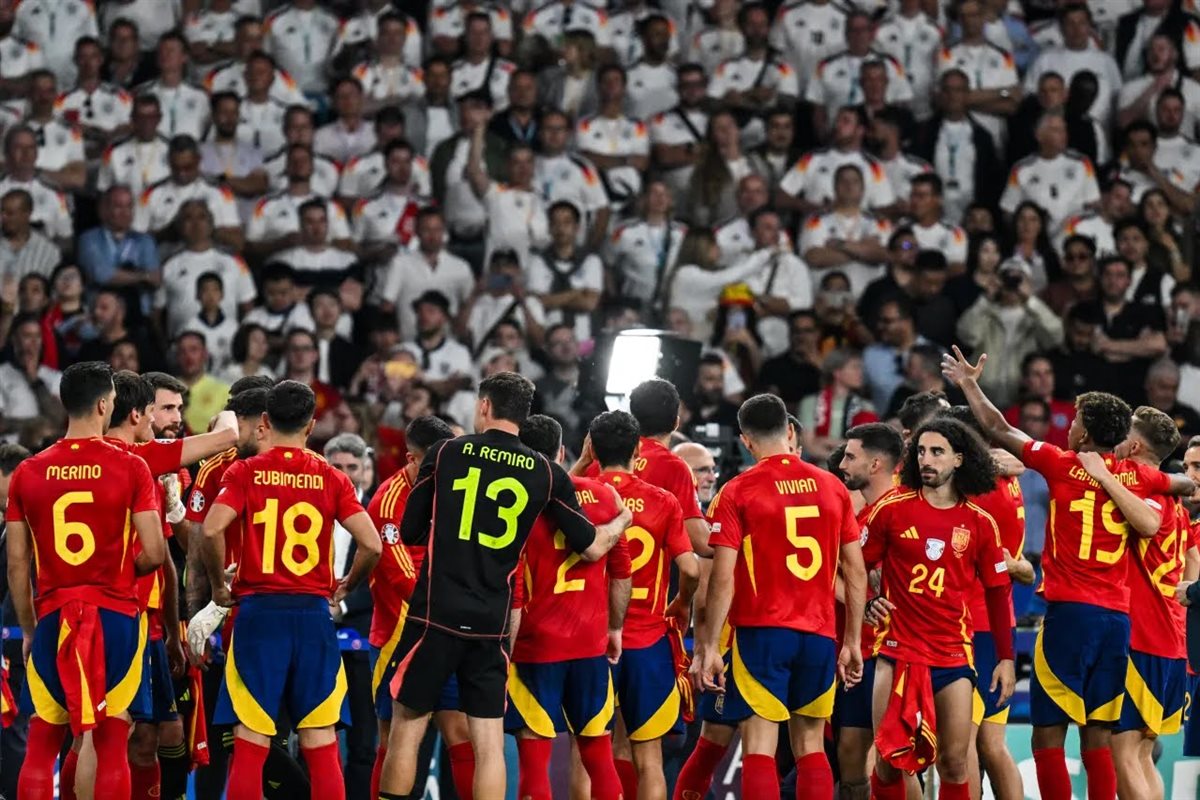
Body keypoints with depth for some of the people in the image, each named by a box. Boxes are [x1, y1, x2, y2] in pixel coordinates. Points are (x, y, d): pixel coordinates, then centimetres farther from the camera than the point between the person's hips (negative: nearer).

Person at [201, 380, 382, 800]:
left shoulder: (244, 472, 0)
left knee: (250, 745, 0)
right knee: (321, 745, 5)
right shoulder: (332, 479, 4)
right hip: (314, 613, 1)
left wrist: (218, 585, 1)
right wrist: (345, 587, 14)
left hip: (259, 610, -1)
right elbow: (372, 545, -4)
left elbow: (211, 530, -15)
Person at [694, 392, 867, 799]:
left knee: (760, 746, -4)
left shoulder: (737, 493, -5)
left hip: (762, 632, -4)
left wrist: (707, 647, -6)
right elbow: (856, 572, 8)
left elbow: (723, 578, -10)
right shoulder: (832, 487, 7)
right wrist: (852, 642, 14)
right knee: (810, 745, 12)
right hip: (820, 634, 4)